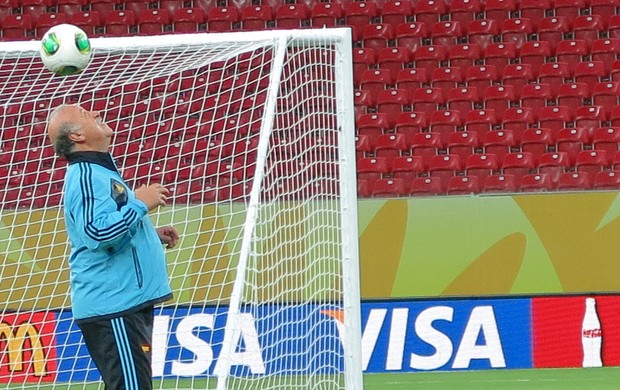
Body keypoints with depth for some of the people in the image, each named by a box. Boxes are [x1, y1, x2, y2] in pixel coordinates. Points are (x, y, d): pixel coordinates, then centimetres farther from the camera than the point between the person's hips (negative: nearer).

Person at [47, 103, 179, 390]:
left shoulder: (100, 173, 20)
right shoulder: (87, 177, -14)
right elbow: (98, 232, -29)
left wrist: (153, 236, 19)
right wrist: (140, 203, -18)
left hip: (128, 304, 11)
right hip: (114, 307, -11)